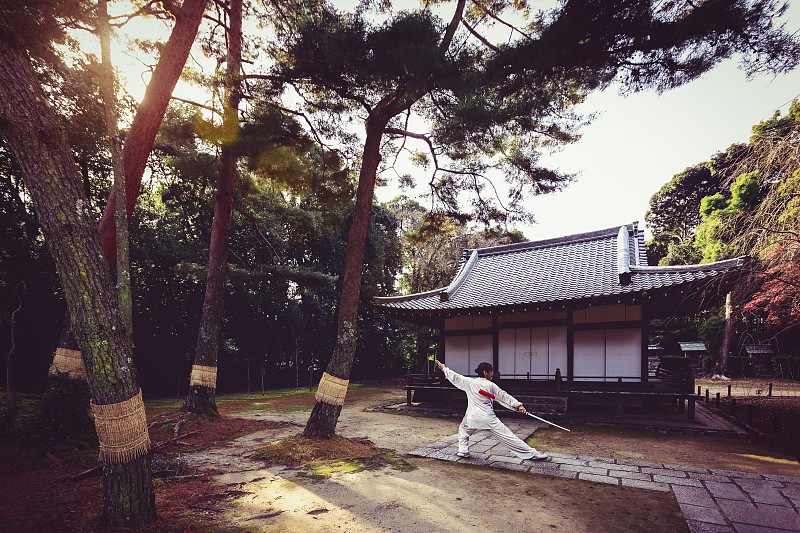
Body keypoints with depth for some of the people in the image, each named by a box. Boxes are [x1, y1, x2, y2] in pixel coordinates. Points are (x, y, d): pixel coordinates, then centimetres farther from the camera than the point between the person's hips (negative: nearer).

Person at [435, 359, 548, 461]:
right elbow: (504, 396, -2)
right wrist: (518, 405, -2)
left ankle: (463, 451, 24)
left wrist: (443, 368, 24)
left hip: (473, 417, 2)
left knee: (463, 429, 32)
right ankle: (532, 453, 1)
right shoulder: (490, 385, -1)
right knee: (507, 435, -1)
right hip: (488, 417, -1)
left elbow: (455, 377, 12)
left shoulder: (469, 382, 3)